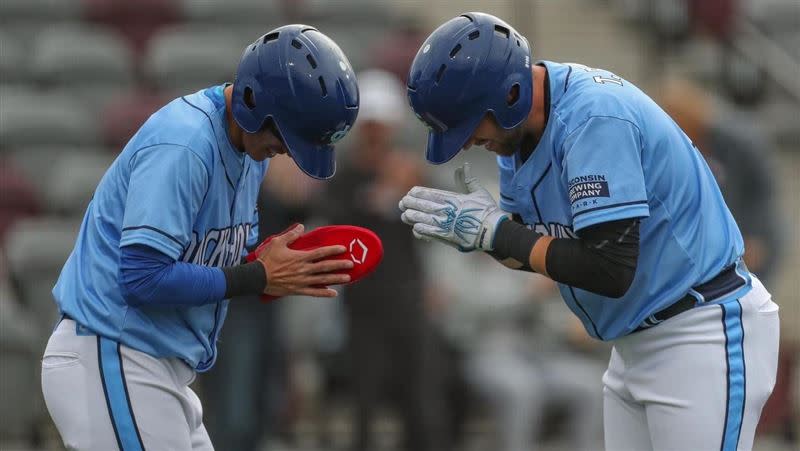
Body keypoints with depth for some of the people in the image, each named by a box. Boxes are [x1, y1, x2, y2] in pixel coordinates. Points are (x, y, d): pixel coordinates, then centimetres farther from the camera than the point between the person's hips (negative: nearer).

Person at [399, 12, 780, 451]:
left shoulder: (594, 118, -25)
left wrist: (494, 231, -22)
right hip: (635, 342, 10)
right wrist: (472, 228, -12)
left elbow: (610, 272, -30)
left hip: (705, 334, -10)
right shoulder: (521, 121, 2)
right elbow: (535, 248, 9)